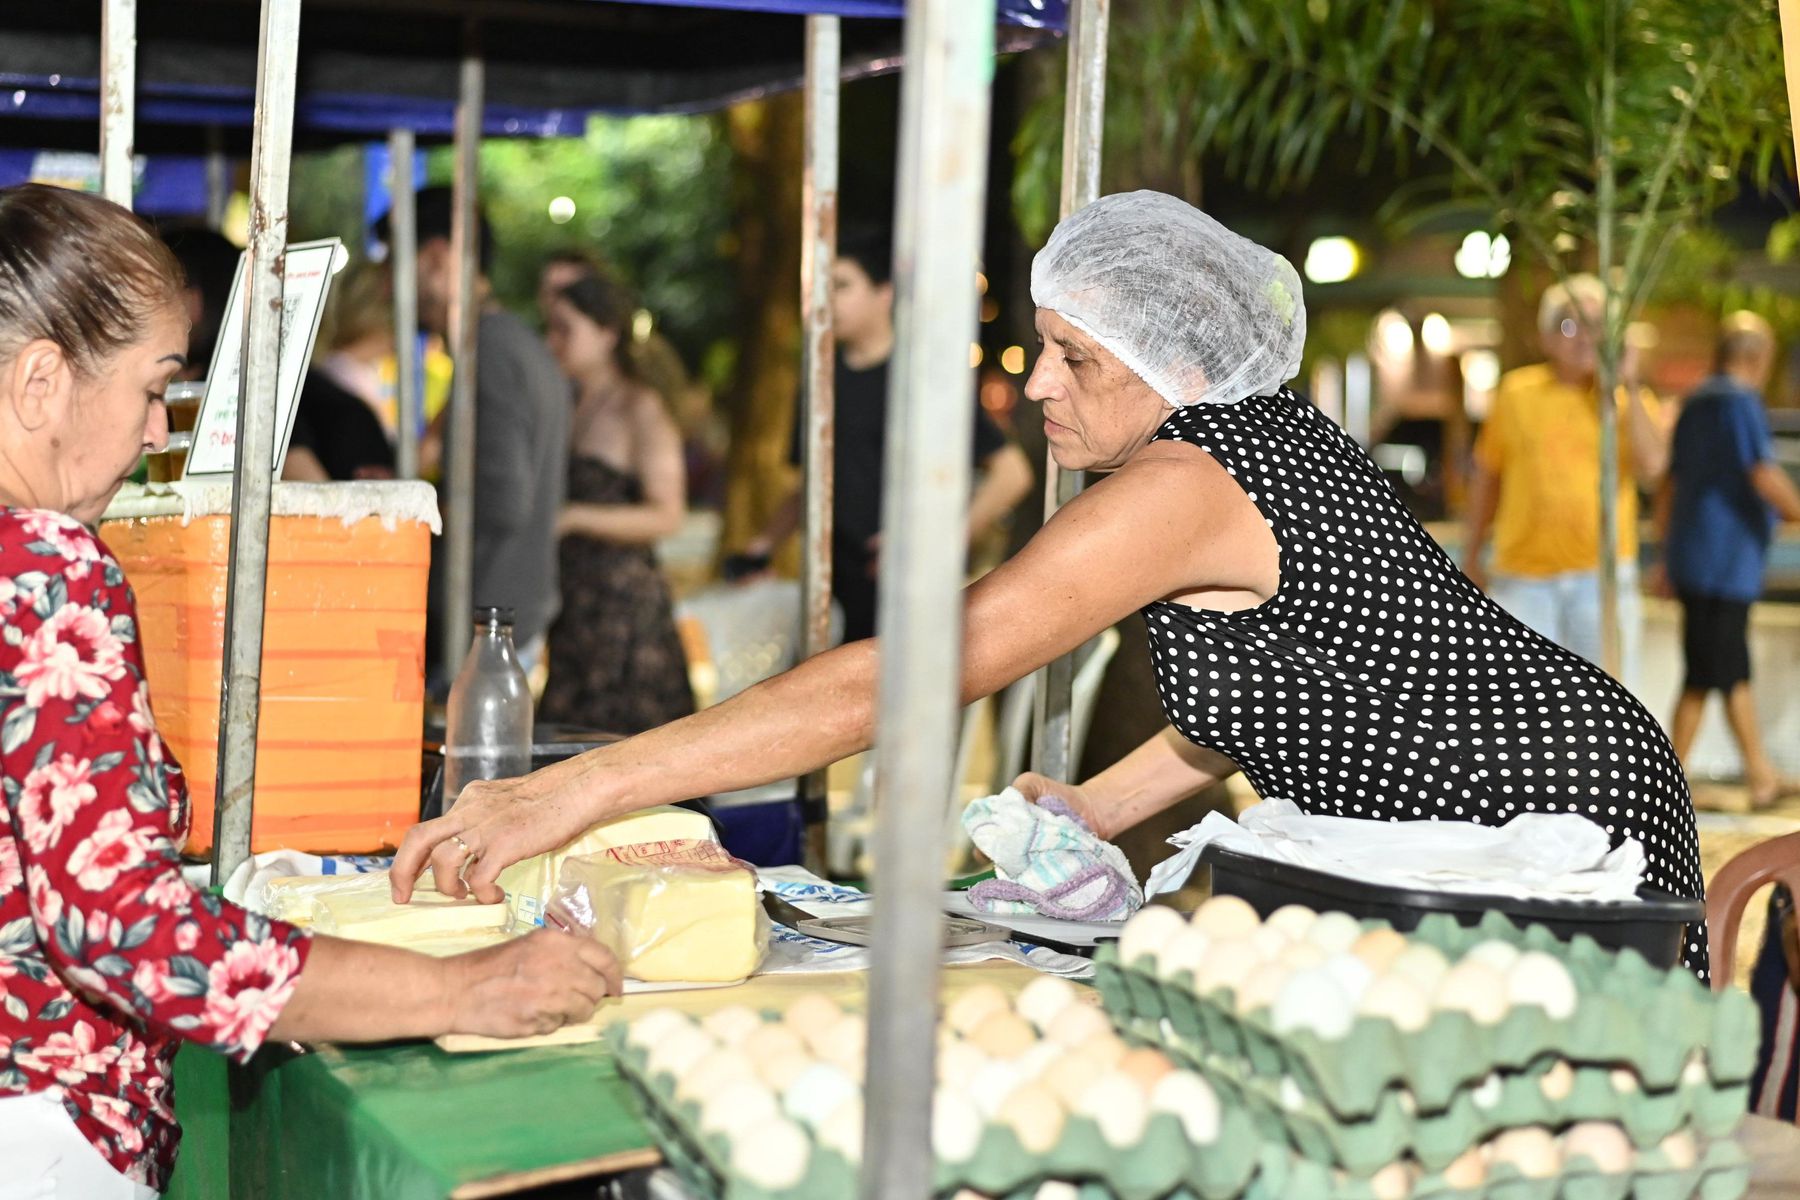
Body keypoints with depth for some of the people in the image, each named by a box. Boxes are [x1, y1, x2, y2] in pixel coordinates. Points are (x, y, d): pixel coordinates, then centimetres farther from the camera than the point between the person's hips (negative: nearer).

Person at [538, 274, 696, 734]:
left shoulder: (641, 411, -5)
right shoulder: (564, 404, 16)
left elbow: (666, 515, -14)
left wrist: (572, 518, -18)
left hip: (624, 598, -7)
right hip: (571, 600, 7)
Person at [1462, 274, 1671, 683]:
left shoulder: (1633, 401, 3)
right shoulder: (1517, 392, 4)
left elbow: (1650, 469, -15)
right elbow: (1486, 474, 13)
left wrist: (1630, 388, -15)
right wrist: (1472, 554, 15)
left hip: (1601, 574, 0)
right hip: (1524, 577, 0)